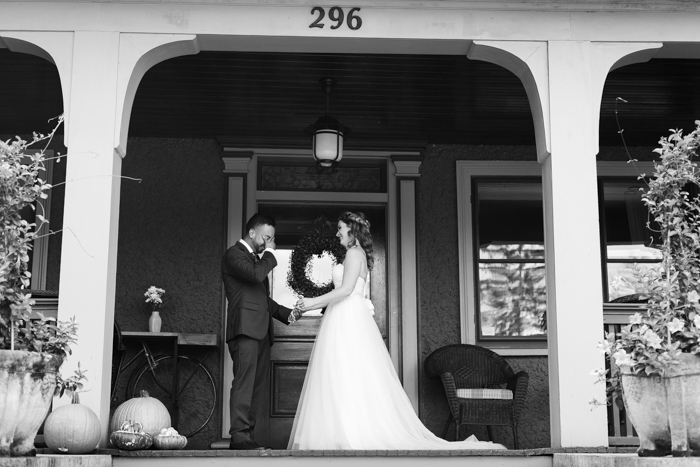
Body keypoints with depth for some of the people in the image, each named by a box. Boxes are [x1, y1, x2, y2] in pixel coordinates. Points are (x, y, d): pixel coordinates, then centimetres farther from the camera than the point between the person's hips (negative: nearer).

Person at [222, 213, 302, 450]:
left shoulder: (257, 258, 26)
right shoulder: (234, 254, -3)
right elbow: (256, 274, -22)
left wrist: (287, 313, 17)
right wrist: (269, 253, -5)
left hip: (261, 331, 9)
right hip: (245, 328, -9)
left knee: (258, 386, 4)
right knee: (244, 383, -14)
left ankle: (247, 436, 5)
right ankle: (239, 437, -15)